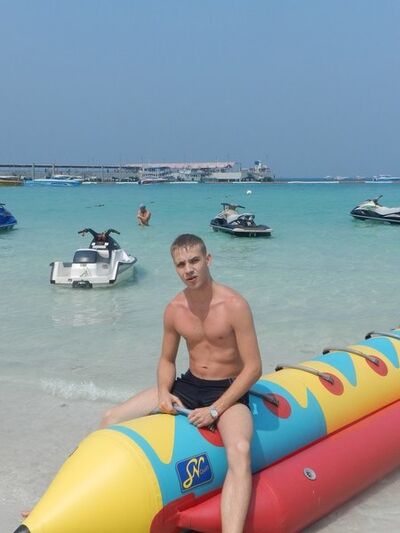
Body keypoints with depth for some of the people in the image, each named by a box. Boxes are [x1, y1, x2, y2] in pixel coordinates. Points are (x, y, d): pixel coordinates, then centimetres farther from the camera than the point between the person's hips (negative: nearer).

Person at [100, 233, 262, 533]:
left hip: (229, 392, -6)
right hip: (189, 386, 6)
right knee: (112, 419, -1)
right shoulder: (174, 310, -1)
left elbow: (253, 368, -17)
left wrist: (215, 410, -21)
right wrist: (164, 392, -10)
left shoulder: (234, 305, -17)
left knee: (239, 451, -38)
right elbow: (167, 360, 12)